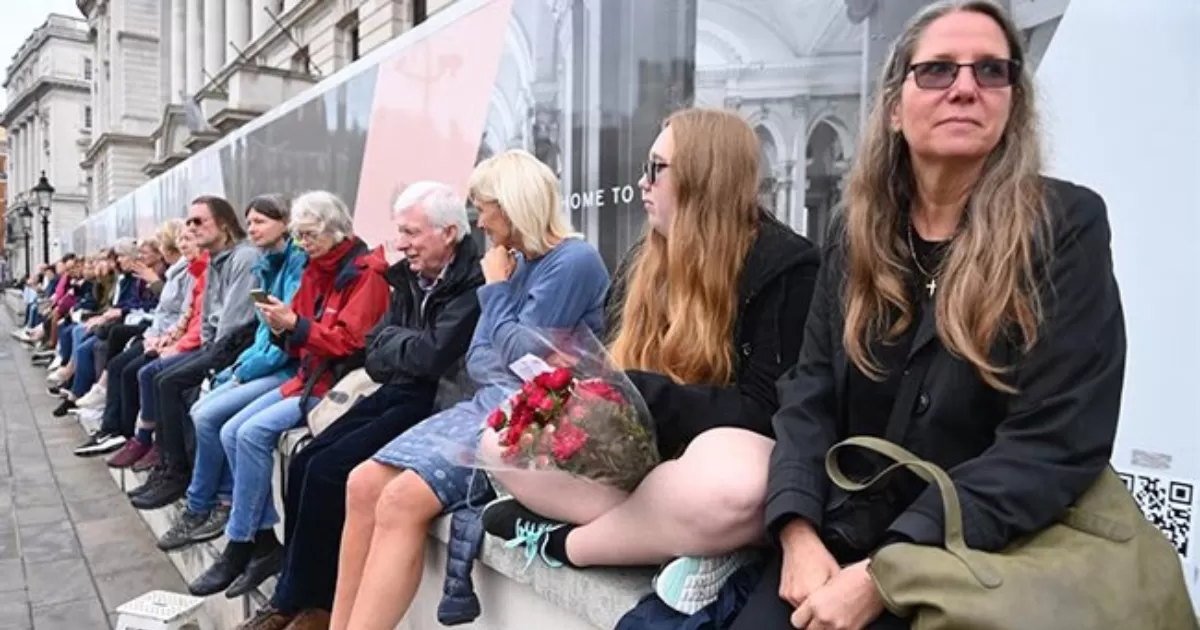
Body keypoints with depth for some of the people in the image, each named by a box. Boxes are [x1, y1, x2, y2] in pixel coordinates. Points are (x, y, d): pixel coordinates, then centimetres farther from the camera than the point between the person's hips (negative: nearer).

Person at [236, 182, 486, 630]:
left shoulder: (474, 285, -15)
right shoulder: (410, 278, 11)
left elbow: (434, 355, -24)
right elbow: (375, 360, 11)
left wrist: (391, 339, -4)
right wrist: (407, 348, -11)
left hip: (435, 406, -8)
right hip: (395, 395, 9)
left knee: (329, 470, -17)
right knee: (303, 463, -5)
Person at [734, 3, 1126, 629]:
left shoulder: (1065, 227, -7)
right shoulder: (858, 239, 6)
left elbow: (1058, 440, -15)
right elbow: (810, 394, 2)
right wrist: (798, 531, -15)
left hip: (980, 564, -3)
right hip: (839, 541, 4)